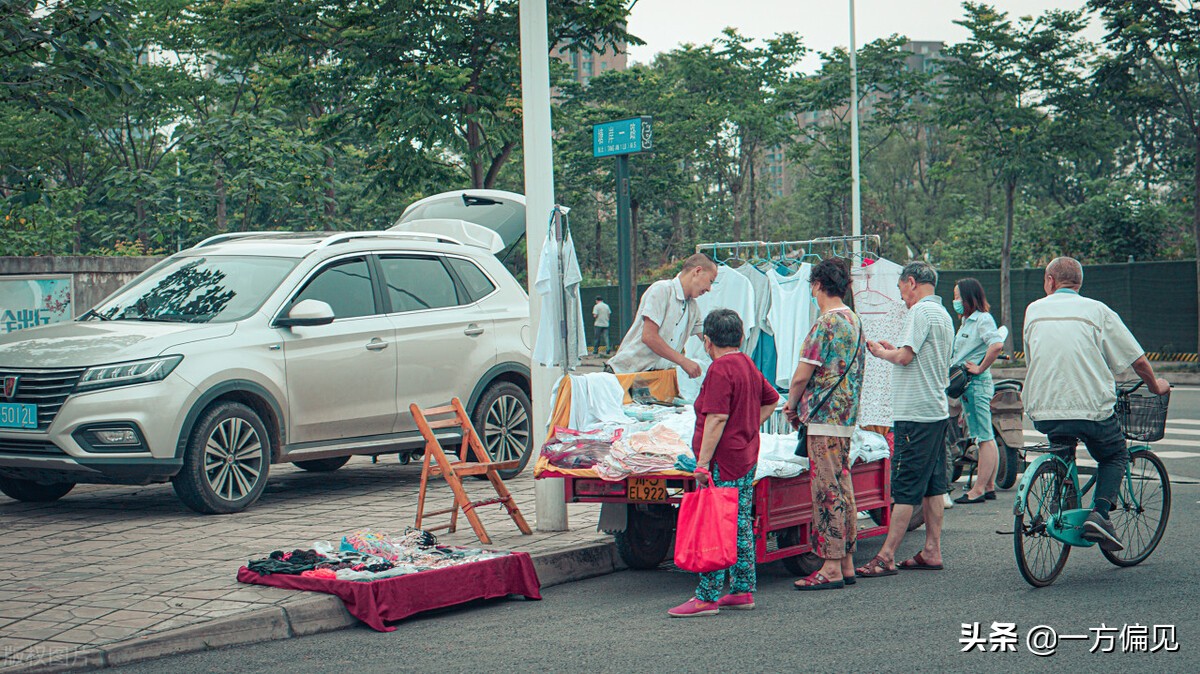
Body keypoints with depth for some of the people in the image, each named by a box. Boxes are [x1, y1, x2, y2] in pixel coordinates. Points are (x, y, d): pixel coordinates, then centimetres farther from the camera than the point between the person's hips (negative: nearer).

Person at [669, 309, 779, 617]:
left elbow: (716, 419, -21)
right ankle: (742, 591, 18)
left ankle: (708, 597, -6)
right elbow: (771, 399, 27)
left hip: (723, 461, -10)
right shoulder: (748, 365, 13)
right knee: (740, 524, 14)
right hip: (747, 457, 10)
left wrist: (703, 463, -20)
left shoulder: (720, 370, -15)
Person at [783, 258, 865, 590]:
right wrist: (800, 402, 19)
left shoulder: (825, 324, -15)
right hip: (846, 416, 9)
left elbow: (802, 376, -15)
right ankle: (846, 564, 16)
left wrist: (792, 405, 4)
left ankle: (831, 568, -5)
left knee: (827, 491, -6)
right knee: (842, 489, 12)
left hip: (824, 418, -9)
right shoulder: (854, 321, 13)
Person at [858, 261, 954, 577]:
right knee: (933, 485, 11)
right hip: (937, 410, 10)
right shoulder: (943, 314, 18)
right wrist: (893, 350, 17)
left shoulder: (920, 311, -13)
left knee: (905, 487, -9)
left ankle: (886, 557, -7)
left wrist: (882, 352, -3)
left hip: (915, 414, -10)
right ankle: (932, 552, 14)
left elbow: (905, 357, -21)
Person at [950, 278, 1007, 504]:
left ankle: (978, 490, -8)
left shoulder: (983, 319, -11)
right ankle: (989, 487, 16)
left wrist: (980, 368, -20)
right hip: (967, 385, 10)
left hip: (977, 384, -10)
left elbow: (997, 345, -27)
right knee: (985, 438, 11)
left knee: (985, 438, -7)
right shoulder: (967, 321, 18)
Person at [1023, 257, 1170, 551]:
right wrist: (1156, 386, 23)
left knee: (1063, 447, 34)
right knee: (1115, 456, 22)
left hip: (1042, 411, 3)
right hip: (1090, 408, -3)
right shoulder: (1097, 310, 2)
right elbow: (1138, 360, 3)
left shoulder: (1034, 310, 9)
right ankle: (1099, 513, -1)